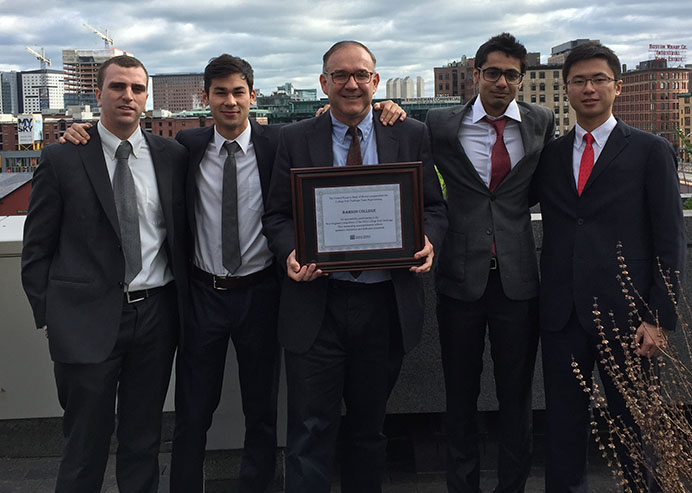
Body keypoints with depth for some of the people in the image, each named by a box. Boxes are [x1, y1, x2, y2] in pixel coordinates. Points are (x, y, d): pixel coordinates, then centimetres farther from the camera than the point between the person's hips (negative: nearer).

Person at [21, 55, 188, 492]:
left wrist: (184, 304, 5)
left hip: (156, 312, 3)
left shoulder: (172, 155, 4)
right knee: (86, 442, 10)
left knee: (144, 439, 17)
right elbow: (37, 248, 0)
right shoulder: (62, 159, -3)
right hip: (88, 319, -2)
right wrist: (49, 316, -4)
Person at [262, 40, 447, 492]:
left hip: (386, 302, 2)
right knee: (311, 431, 2)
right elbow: (278, 215, 4)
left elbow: (434, 206, 8)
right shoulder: (295, 140, 4)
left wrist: (428, 239, -13)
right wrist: (290, 252, -16)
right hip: (316, 305, -1)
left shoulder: (411, 136, 6)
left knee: (369, 427, 18)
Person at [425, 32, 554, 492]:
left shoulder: (542, 122, 4)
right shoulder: (442, 124, 0)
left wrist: (512, 205, 5)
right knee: (460, 393, 12)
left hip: (517, 277, 1)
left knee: (517, 394, 11)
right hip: (461, 276, 0)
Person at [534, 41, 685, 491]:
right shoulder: (550, 155, 13)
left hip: (624, 313, -3)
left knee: (633, 421, 9)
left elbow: (671, 242, -3)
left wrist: (659, 319, -8)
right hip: (562, 313, 3)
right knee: (563, 421, 11)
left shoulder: (651, 151, 2)